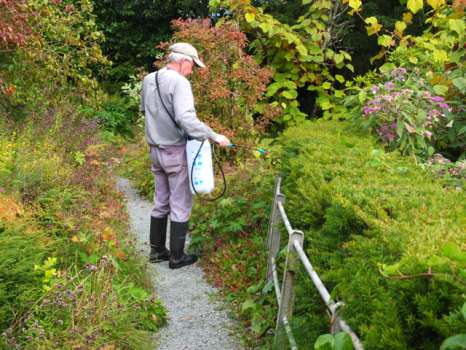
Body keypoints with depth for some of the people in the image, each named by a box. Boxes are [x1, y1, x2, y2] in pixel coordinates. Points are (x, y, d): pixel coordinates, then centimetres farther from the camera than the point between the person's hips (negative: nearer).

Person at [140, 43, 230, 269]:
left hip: (155, 150, 8)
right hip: (176, 151, -8)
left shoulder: (148, 80, 7)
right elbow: (186, 118, -29)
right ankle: (177, 257, 12)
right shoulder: (179, 82, -18)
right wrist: (214, 136, -24)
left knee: (161, 202, 18)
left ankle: (157, 250, 26)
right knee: (180, 206, 4)